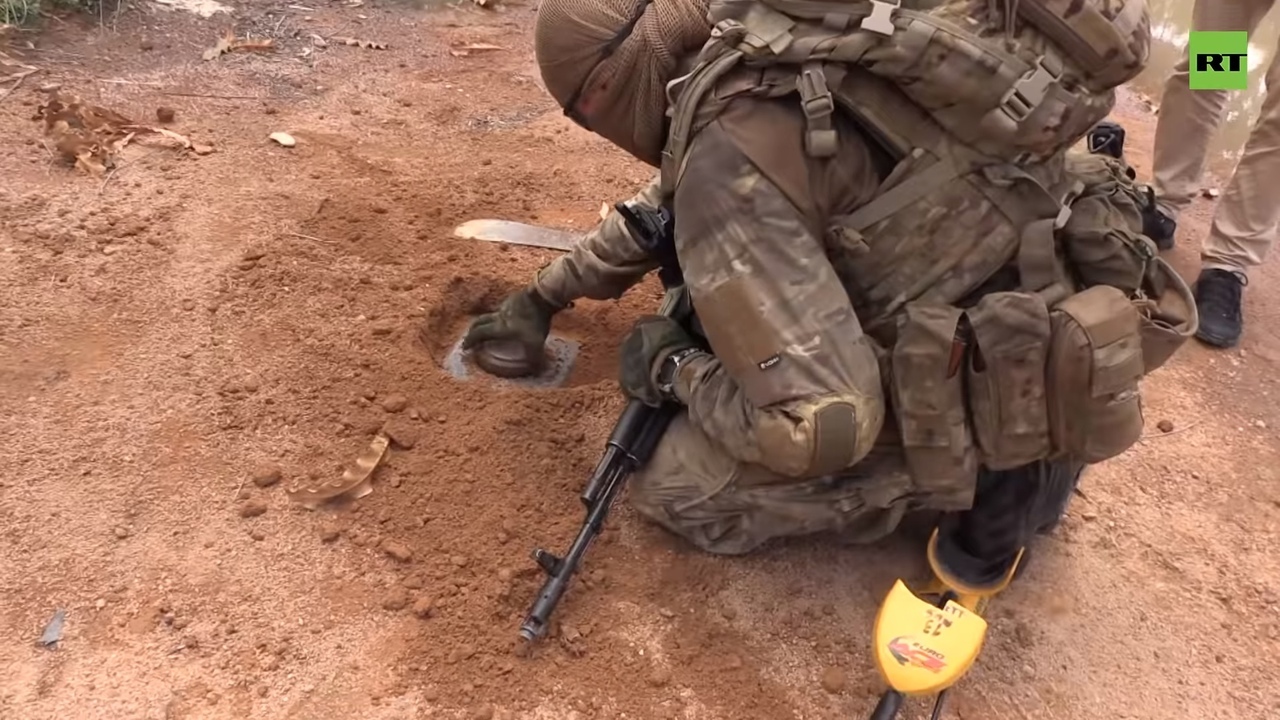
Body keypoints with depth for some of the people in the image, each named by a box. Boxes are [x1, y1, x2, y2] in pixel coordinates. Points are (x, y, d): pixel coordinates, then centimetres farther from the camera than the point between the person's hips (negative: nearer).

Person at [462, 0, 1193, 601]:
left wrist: (673, 369, -8)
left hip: (1017, 380, -8)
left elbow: (821, 427, -27)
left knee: (675, 484, -2)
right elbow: (671, 201, 23)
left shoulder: (732, 150, -23)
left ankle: (987, 480, 2)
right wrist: (546, 294, 29)